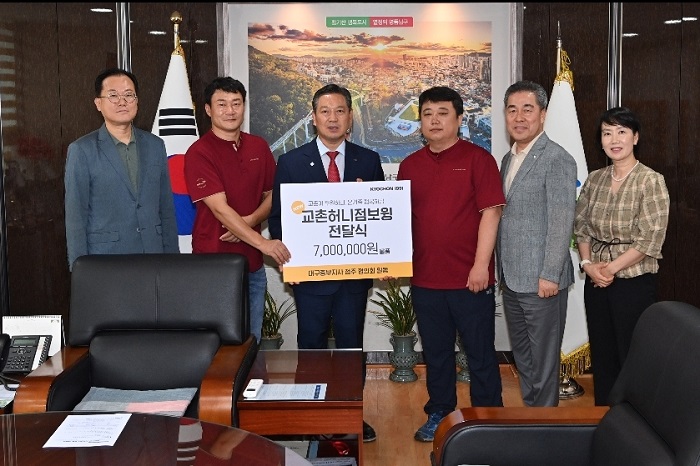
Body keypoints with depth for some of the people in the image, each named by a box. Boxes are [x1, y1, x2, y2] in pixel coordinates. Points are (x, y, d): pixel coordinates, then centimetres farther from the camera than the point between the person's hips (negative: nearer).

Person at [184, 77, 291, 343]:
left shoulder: (259, 147, 8)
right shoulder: (199, 152, -10)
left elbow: (271, 194, 13)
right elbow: (220, 209, -17)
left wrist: (249, 221, -9)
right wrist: (263, 243, -23)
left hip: (253, 263, 5)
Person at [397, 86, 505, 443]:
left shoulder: (478, 159, -4)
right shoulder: (410, 166, 10)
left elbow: (491, 212, -9)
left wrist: (481, 265, -15)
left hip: (470, 279, -4)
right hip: (425, 278, 5)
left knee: (480, 353, 7)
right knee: (436, 353, 16)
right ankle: (439, 415, 29)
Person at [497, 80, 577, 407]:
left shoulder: (557, 160, -12)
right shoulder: (508, 159, 14)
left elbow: (562, 222, -16)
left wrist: (550, 275, -18)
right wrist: (502, 270, 14)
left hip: (541, 280, -8)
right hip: (511, 279, 8)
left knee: (543, 359, 3)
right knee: (522, 356, 17)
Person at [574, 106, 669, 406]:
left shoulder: (651, 181, -9)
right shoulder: (594, 179, 7)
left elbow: (650, 240, -14)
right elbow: (580, 225, 9)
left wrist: (611, 268, -14)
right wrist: (588, 263, -6)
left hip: (634, 282, -5)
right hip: (596, 281, 5)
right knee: (601, 356, 13)